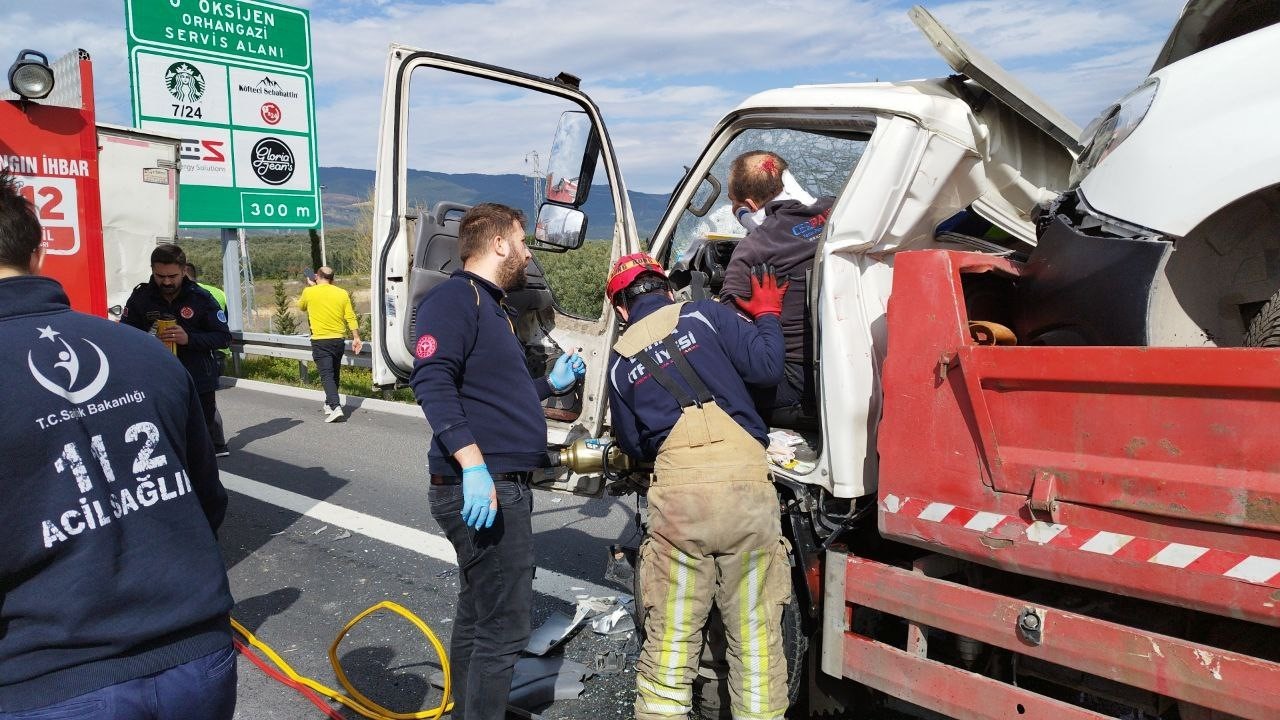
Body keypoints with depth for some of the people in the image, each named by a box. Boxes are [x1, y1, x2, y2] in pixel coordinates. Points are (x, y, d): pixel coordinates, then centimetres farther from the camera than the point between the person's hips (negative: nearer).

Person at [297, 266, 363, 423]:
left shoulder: (309, 292, -3)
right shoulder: (342, 293, 2)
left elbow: (301, 307, 18)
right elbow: (351, 317, -1)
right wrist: (356, 337, 3)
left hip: (320, 341, -4)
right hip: (339, 339, 4)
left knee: (327, 375, -8)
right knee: (335, 374, 19)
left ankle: (335, 407, -23)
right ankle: (329, 403, 34)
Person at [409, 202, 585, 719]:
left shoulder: (491, 306, 20)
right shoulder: (454, 298, -11)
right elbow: (433, 383, -25)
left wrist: (550, 384, 25)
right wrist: (474, 465, -32)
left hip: (501, 486, 11)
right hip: (480, 490, -11)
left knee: (478, 615, 21)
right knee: (503, 628, -6)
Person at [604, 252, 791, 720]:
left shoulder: (621, 360, 16)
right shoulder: (703, 315, 9)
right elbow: (766, 367, 1)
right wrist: (768, 316, 20)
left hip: (677, 492, 1)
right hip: (746, 480, -1)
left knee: (670, 637, 9)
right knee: (756, 633, 8)